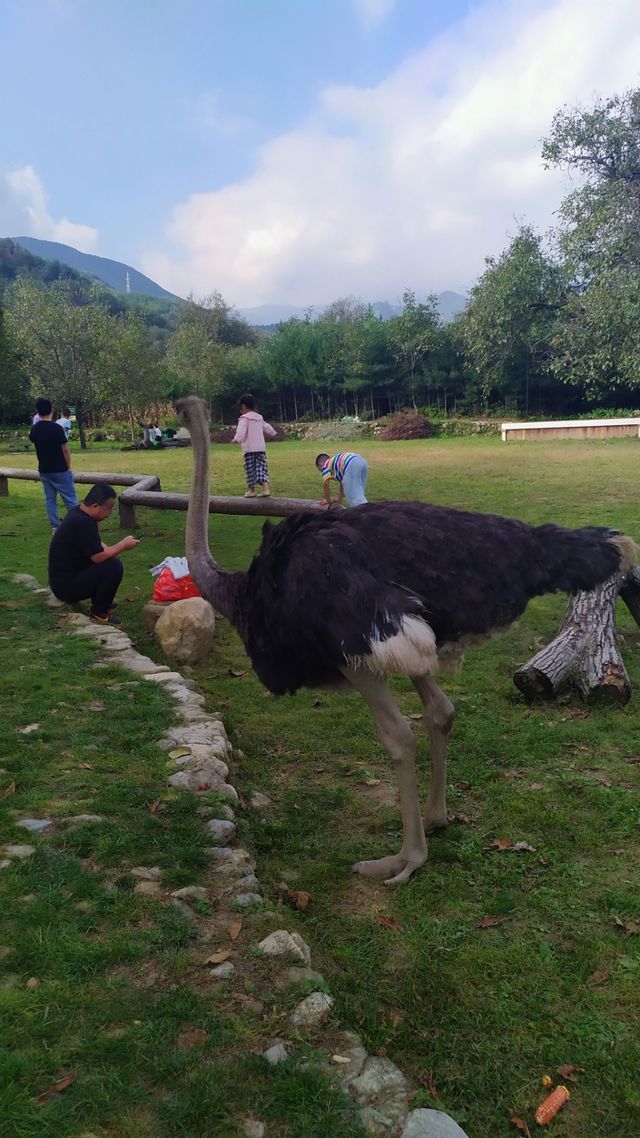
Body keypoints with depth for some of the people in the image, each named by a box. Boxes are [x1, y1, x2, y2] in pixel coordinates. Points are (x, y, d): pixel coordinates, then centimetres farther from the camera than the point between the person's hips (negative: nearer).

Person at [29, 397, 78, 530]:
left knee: (50, 499, 10)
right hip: (60, 470, -6)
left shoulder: (34, 430, 2)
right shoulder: (56, 428, -17)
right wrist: (69, 467, -3)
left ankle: (55, 527, 11)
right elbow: (65, 450, -15)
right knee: (70, 499, 0)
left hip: (44, 470, 6)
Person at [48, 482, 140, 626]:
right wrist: (124, 544, -10)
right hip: (66, 586, -10)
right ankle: (99, 613, -5)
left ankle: (99, 602, 18)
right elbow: (99, 557, -24)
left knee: (109, 560, 16)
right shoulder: (82, 522, -26)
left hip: (66, 575, 10)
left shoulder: (78, 512, 4)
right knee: (114, 566, -21)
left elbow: (95, 548, 16)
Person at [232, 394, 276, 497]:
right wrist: (272, 434, 52)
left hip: (249, 449, -6)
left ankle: (252, 490, 10)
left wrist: (237, 438, -38)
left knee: (250, 470, 3)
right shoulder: (259, 418, 17)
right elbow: (267, 428, 32)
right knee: (261, 468, 4)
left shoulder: (244, 418, -4)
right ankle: (265, 489, -10)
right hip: (261, 448, 6)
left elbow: (241, 430, -23)